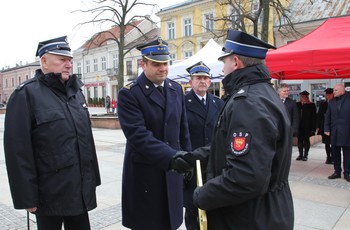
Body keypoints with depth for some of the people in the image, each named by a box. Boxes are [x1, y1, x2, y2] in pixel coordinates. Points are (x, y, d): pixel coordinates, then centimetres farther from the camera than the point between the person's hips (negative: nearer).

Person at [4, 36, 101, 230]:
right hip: (49, 193, -5)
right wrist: (27, 197, -13)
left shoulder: (76, 91, 10)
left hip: (81, 190, 6)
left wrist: (93, 178, 13)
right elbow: (18, 151, -14)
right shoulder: (26, 94, -11)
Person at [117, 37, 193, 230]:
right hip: (144, 174, -5)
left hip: (172, 172, 5)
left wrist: (187, 160, 10)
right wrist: (171, 156, -34)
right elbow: (138, 135, -24)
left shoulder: (176, 89, 7)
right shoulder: (129, 94, -13)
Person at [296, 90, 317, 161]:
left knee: (306, 140, 4)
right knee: (299, 140, 7)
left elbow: (313, 117, -5)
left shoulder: (311, 105, -4)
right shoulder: (297, 104, 6)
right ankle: (300, 154, 17)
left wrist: (313, 128, -10)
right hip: (299, 126, 3)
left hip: (307, 127, -3)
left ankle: (305, 155, 13)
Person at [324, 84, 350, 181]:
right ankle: (337, 172, 19)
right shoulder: (331, 102, 9)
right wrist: (327, 129, 1)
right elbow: (327, 116, 9)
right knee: (335, 153, 9)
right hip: (334, 132, 4)